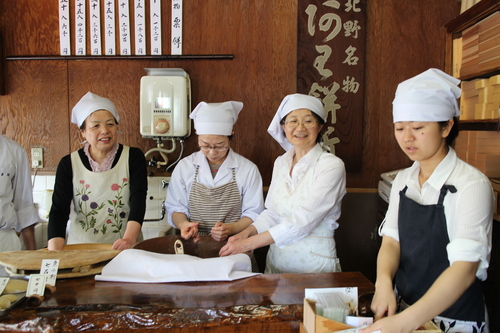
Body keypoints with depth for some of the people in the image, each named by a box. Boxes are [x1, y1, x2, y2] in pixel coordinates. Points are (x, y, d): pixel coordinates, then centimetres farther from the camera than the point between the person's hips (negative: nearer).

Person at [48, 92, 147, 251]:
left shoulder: (134, 158, 2)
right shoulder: (69, 164, 4)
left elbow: (138, 201, -9)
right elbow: (59, 211, -3)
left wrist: (129, 238, -27)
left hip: (124, 250, -1)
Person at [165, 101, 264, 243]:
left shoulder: (248, 169, 0)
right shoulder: (184, 167, 6)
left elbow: (253, 214, 3)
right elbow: (176, 209, 11)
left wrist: (230, 229, -16)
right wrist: (183, 224, -12)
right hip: (193, 242, 1)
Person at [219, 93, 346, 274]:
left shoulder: (331, 165, -12)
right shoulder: (281, 163, 7)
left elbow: (303, 221, -20)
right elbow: (272, 213, 11)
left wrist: (249, 243, -20)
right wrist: (247, 232, -8)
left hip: (314, 260, -4)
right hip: (276, 258, 4)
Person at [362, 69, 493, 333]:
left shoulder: (471, 185, -18)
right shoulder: (403, 180, 0)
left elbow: (465, 267, -26)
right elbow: (391, 240, -1)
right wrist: (383, 283, -21)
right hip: (403, 308, 5)